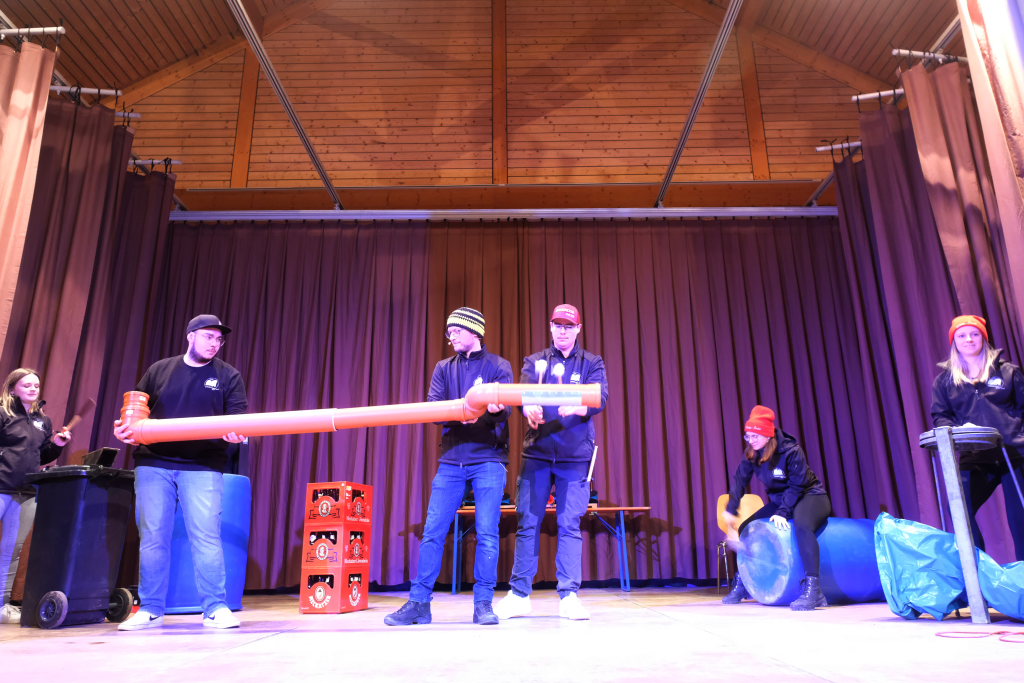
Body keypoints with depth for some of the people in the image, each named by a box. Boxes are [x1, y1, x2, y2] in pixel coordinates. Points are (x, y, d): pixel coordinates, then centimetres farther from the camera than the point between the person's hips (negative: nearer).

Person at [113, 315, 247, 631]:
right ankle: (150, 610, 16)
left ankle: (215, 609, 0)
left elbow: (238, 414, 1)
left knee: (206, 537, -7)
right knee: (152, 538, 5)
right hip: (153, 464, 2)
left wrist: (235, 432, -21)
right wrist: (126, 428, -5)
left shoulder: (228, 376, 8)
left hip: (203, 467, -2)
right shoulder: (159, 370, 14)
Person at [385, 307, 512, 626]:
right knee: (433, 532, 1)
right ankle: (419, 603, 11)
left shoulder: (498, 366, 5)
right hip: (452, 459, 3)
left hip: (489, 459, -3)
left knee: (487, 534, -3)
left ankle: (483, 605, 9)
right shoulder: (444, 368, 14)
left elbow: (505, 408, -8)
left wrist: (492, 407, -33)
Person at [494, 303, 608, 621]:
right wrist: (528, 406, -32)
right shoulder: (535, 361, 11)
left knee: (570, 525, 0)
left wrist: (576, 407, -31)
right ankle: (519, 595, 12)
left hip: (575, 455, -1)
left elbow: (600, 398, -9)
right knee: (527, 522, 2)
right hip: (537, 452, 1)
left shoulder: (592, 363, 8)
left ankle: (568, 597, 9)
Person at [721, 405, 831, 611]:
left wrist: (783, 513, -32)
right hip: (780, 500, 7)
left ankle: (813, 591, -39)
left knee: (801, 526, -40)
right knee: (746, 528, 1)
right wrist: (731, 510, -14)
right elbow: (740, 479, -5)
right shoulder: (751, 454, -7)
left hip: (810, 496, -7)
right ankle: (741, 583, 14)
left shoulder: (791, 451, -25)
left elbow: (796, 485, -25)